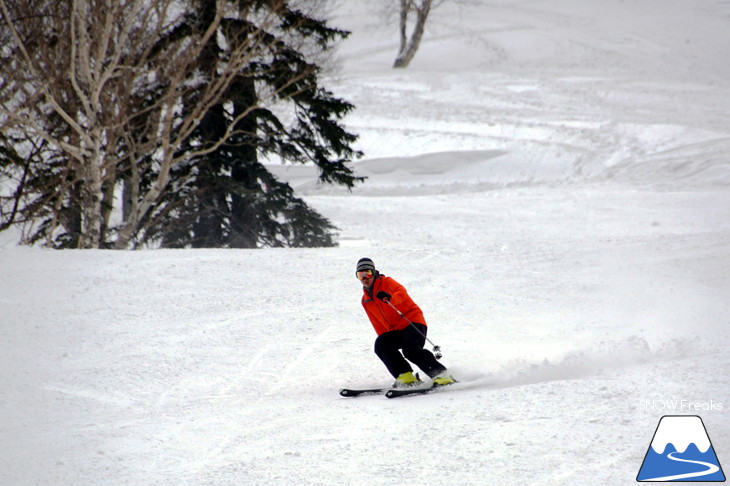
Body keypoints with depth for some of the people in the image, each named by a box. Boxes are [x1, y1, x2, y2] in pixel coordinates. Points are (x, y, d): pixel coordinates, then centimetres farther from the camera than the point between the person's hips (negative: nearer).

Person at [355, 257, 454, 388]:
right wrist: (385, 338, 12)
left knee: (410, 350, -30)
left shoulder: (386, 283, -1)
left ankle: (441, 375, -25)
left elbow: (401, 292, -24)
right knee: (381, 344, -22)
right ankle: (406, 376, -25)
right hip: (396, 331, 6)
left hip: (413, 322, -6)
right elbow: (378, 325, 22)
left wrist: (391, 299, -45)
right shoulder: (365, 301, 18)